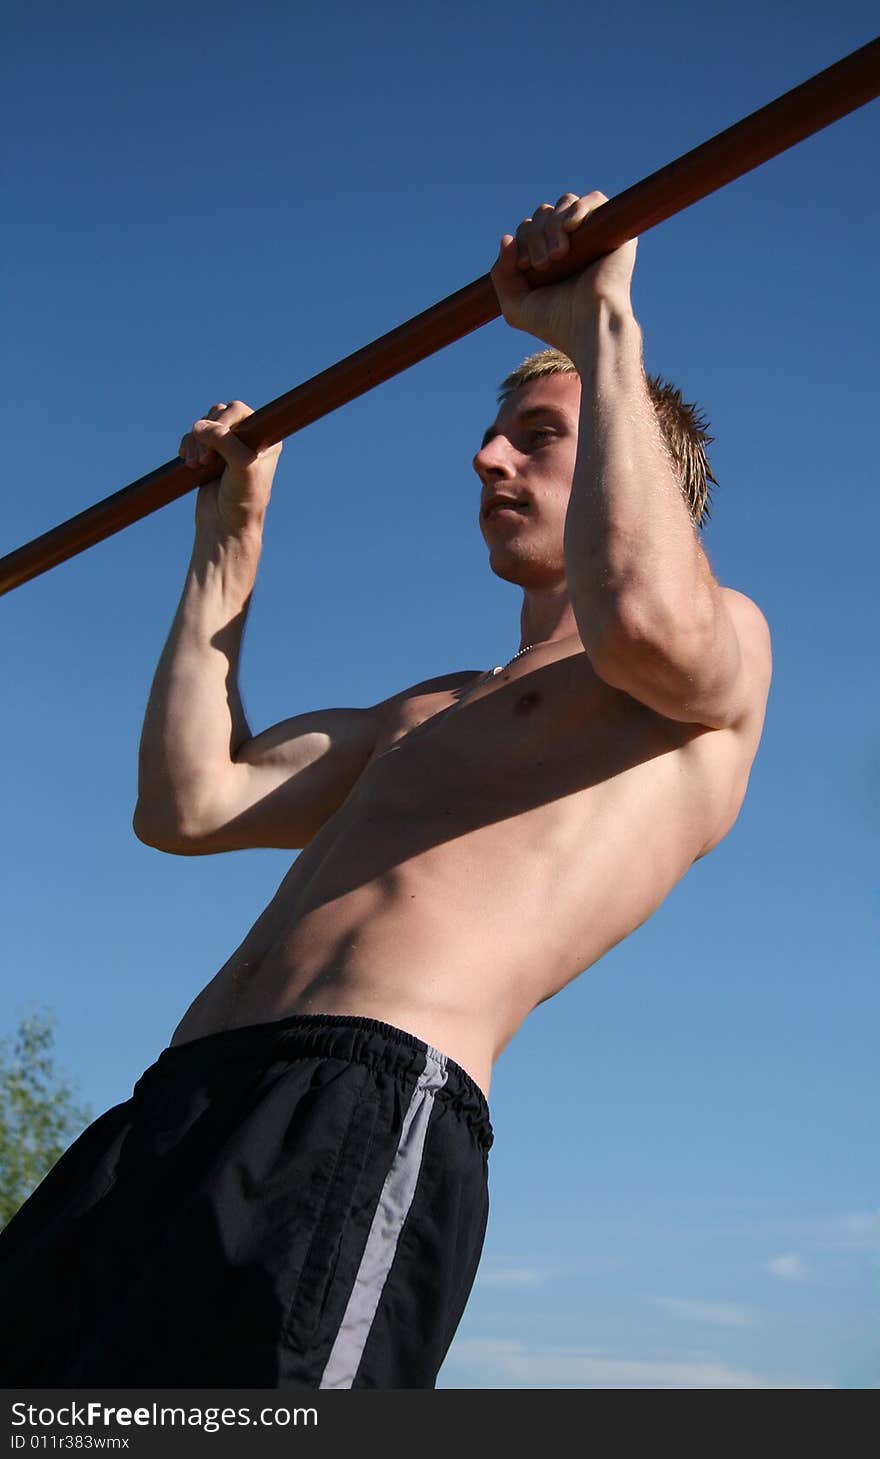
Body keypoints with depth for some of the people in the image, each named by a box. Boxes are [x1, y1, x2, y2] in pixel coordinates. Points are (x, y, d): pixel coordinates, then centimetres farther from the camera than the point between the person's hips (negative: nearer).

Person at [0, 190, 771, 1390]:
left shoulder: (720, 645, 11)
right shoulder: (430, 718, 33)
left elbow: (642, 615, -16)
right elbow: (186, 805, 25)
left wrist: (601, 322, -4)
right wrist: (230, 548, 32)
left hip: (369, 1114, -8)